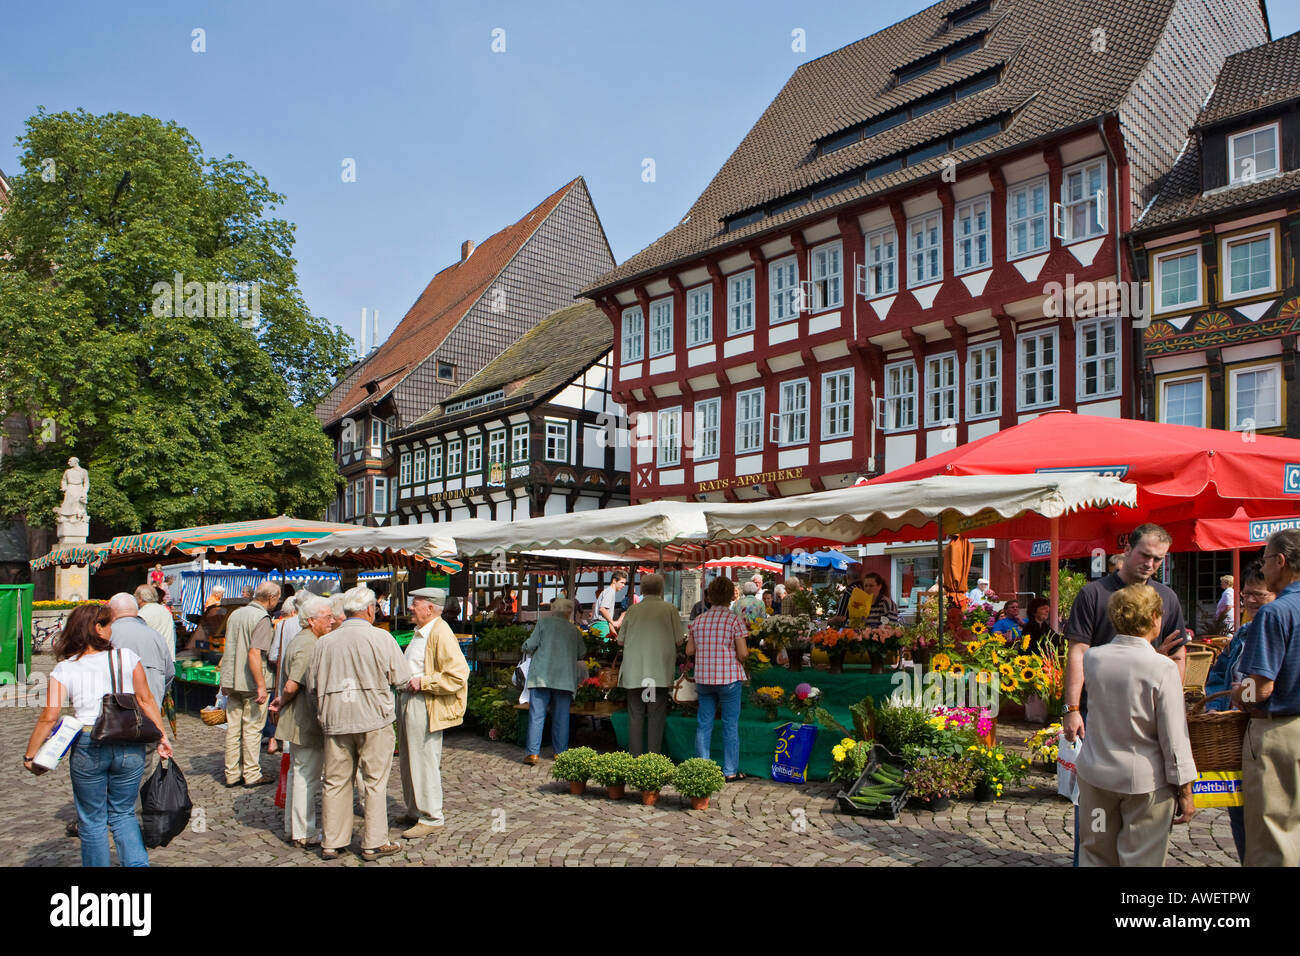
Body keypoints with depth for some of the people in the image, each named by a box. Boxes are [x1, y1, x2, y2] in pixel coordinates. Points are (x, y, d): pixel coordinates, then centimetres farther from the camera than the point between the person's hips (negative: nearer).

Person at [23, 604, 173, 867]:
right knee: (123, 814, 18)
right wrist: (163, 737, 5)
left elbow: (49, 717, -6)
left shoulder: (64, 670, 0)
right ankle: (137, 863, 4)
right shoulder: (127, 657, 0)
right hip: (130, 746, 1)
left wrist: (29, 756, 4)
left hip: (88, 747, -1)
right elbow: (146, 700, 0)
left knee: (92, 820, 16)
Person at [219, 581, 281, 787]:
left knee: (233, 729, 11)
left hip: (231, 681, 8)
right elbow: (254, 654, -24)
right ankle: (252, 775, 7)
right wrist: (261, 685, -23)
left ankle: (232, 774, 18)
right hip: (251, 684, -7)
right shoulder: (262, 619, -15)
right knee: (252, 729, 1)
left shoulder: (235, 614, 12)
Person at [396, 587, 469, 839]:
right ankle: (414, 811, 30)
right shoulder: (420, 632, 15)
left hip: (424, 707, -10)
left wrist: (422, 682, -20)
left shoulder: (441, 634, -16)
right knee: (408, 761, 17)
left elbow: (458, 676, -23)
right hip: (407, 701, 10)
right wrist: (402, 680, 15)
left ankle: (430, 818, 9)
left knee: (424, 762, -2)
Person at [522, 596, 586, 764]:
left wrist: (526, 648, 19)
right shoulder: (573, 629, 10)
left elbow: (530, 644, -3)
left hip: (542, 676, -2)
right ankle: (561, 752, 12)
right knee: (561, 717, 9)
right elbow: (582, 651, 17)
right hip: (565, 678, 2)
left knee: (536, 715, -1)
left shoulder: (544, 621, 1)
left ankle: (532, 753, -5)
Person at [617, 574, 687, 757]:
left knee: (635, 716, 9)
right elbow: (679, 640, -3)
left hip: (634, 672, 2)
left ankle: (635, 757, 12)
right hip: (660, 671, -2)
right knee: (656, 716, 6)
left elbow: (621, 640, 8)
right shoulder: (669, 609, -2)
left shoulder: (633, 610, 3)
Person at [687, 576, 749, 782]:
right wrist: (743, 657, 11)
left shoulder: (698, 621, 5)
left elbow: (689, 651, 7)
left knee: (704, 724, 10)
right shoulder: (734, 620, -8)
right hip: (729, 678, -4)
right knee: (730, 725, 5)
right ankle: (730, 771, 9)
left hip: (703, 678, 4)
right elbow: (743, 654, -11)